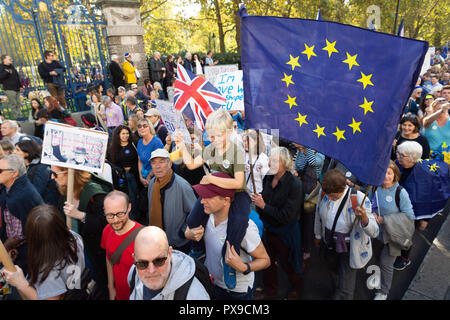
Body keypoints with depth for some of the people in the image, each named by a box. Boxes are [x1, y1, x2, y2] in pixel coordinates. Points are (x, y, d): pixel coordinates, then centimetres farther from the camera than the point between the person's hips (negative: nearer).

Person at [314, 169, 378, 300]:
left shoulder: (359, 199, -32)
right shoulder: (323, 192, -19)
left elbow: (374, 232, -32)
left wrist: (364, 218, -54)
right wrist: (318, 235, 14)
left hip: (349, 248, -4)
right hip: (329, 244, 5)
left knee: (344, 290, 4)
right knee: (333, 274, 32)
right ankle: (336, 294, 64)